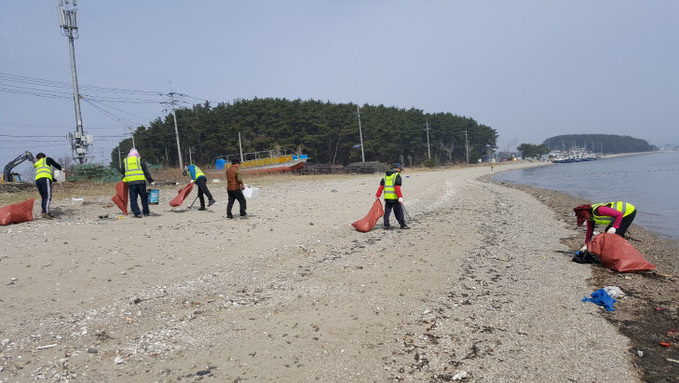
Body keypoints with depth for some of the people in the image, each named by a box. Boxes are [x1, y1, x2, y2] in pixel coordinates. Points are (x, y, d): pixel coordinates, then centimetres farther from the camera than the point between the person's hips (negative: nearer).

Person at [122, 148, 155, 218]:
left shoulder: (125, 161, 12)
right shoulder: (140, 160, 5)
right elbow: (146, 172, 2)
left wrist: (124, 180, 30)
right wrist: (151, 181, 4)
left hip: (131, 182, 1)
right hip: (141, 181, -1)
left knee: (133, 199, 4)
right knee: (144, 197, 11)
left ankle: (137, 213, -4)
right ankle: (146, 212, 15)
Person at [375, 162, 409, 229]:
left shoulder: (386, 175, 16)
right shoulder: (397, 175, -6)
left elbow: (381, 186, 12)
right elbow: (397, 187, -18)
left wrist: (377, 195, 14)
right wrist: (400, 197, -22)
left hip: (387, 197, 7)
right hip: (394, 197, -6)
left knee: (387, 211, 11)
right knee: (399, 211, 0)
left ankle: (386, 225, 12)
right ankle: (402, 225, 4)